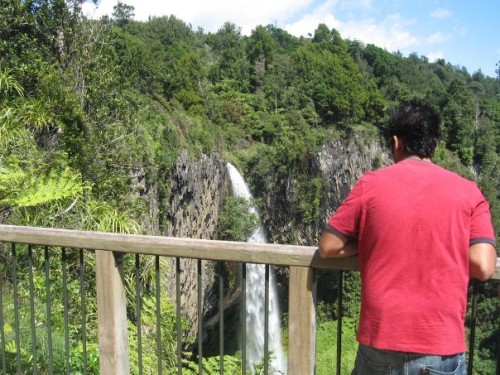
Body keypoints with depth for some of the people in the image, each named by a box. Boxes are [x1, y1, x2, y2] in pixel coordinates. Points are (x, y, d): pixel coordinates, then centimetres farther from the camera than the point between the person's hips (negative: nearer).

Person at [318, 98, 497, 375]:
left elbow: (328, 248, -2)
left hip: (380, 342, 0)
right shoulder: (468, 192, -1)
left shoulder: (371, 184, -5)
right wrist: (446, 252, 11)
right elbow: (483, 267, -7)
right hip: (442, 347, 0)